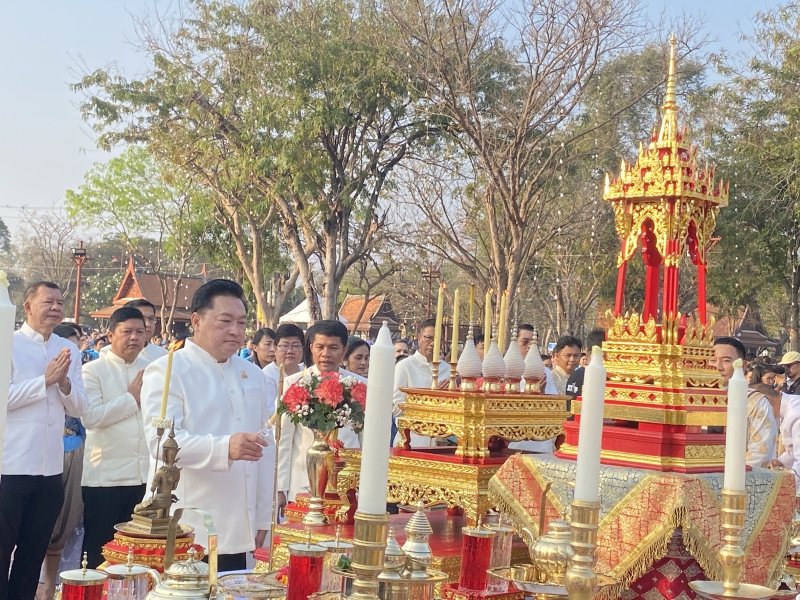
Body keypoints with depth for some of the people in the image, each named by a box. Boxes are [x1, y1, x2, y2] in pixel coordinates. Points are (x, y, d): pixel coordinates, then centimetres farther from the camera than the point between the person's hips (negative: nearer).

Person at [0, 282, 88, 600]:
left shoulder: (69, 351, 10)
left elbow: (78, 408, 6)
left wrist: (64, 383, -12)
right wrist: (45, 380, -17)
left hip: (51, 469, 5)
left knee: (34, 553, 14)